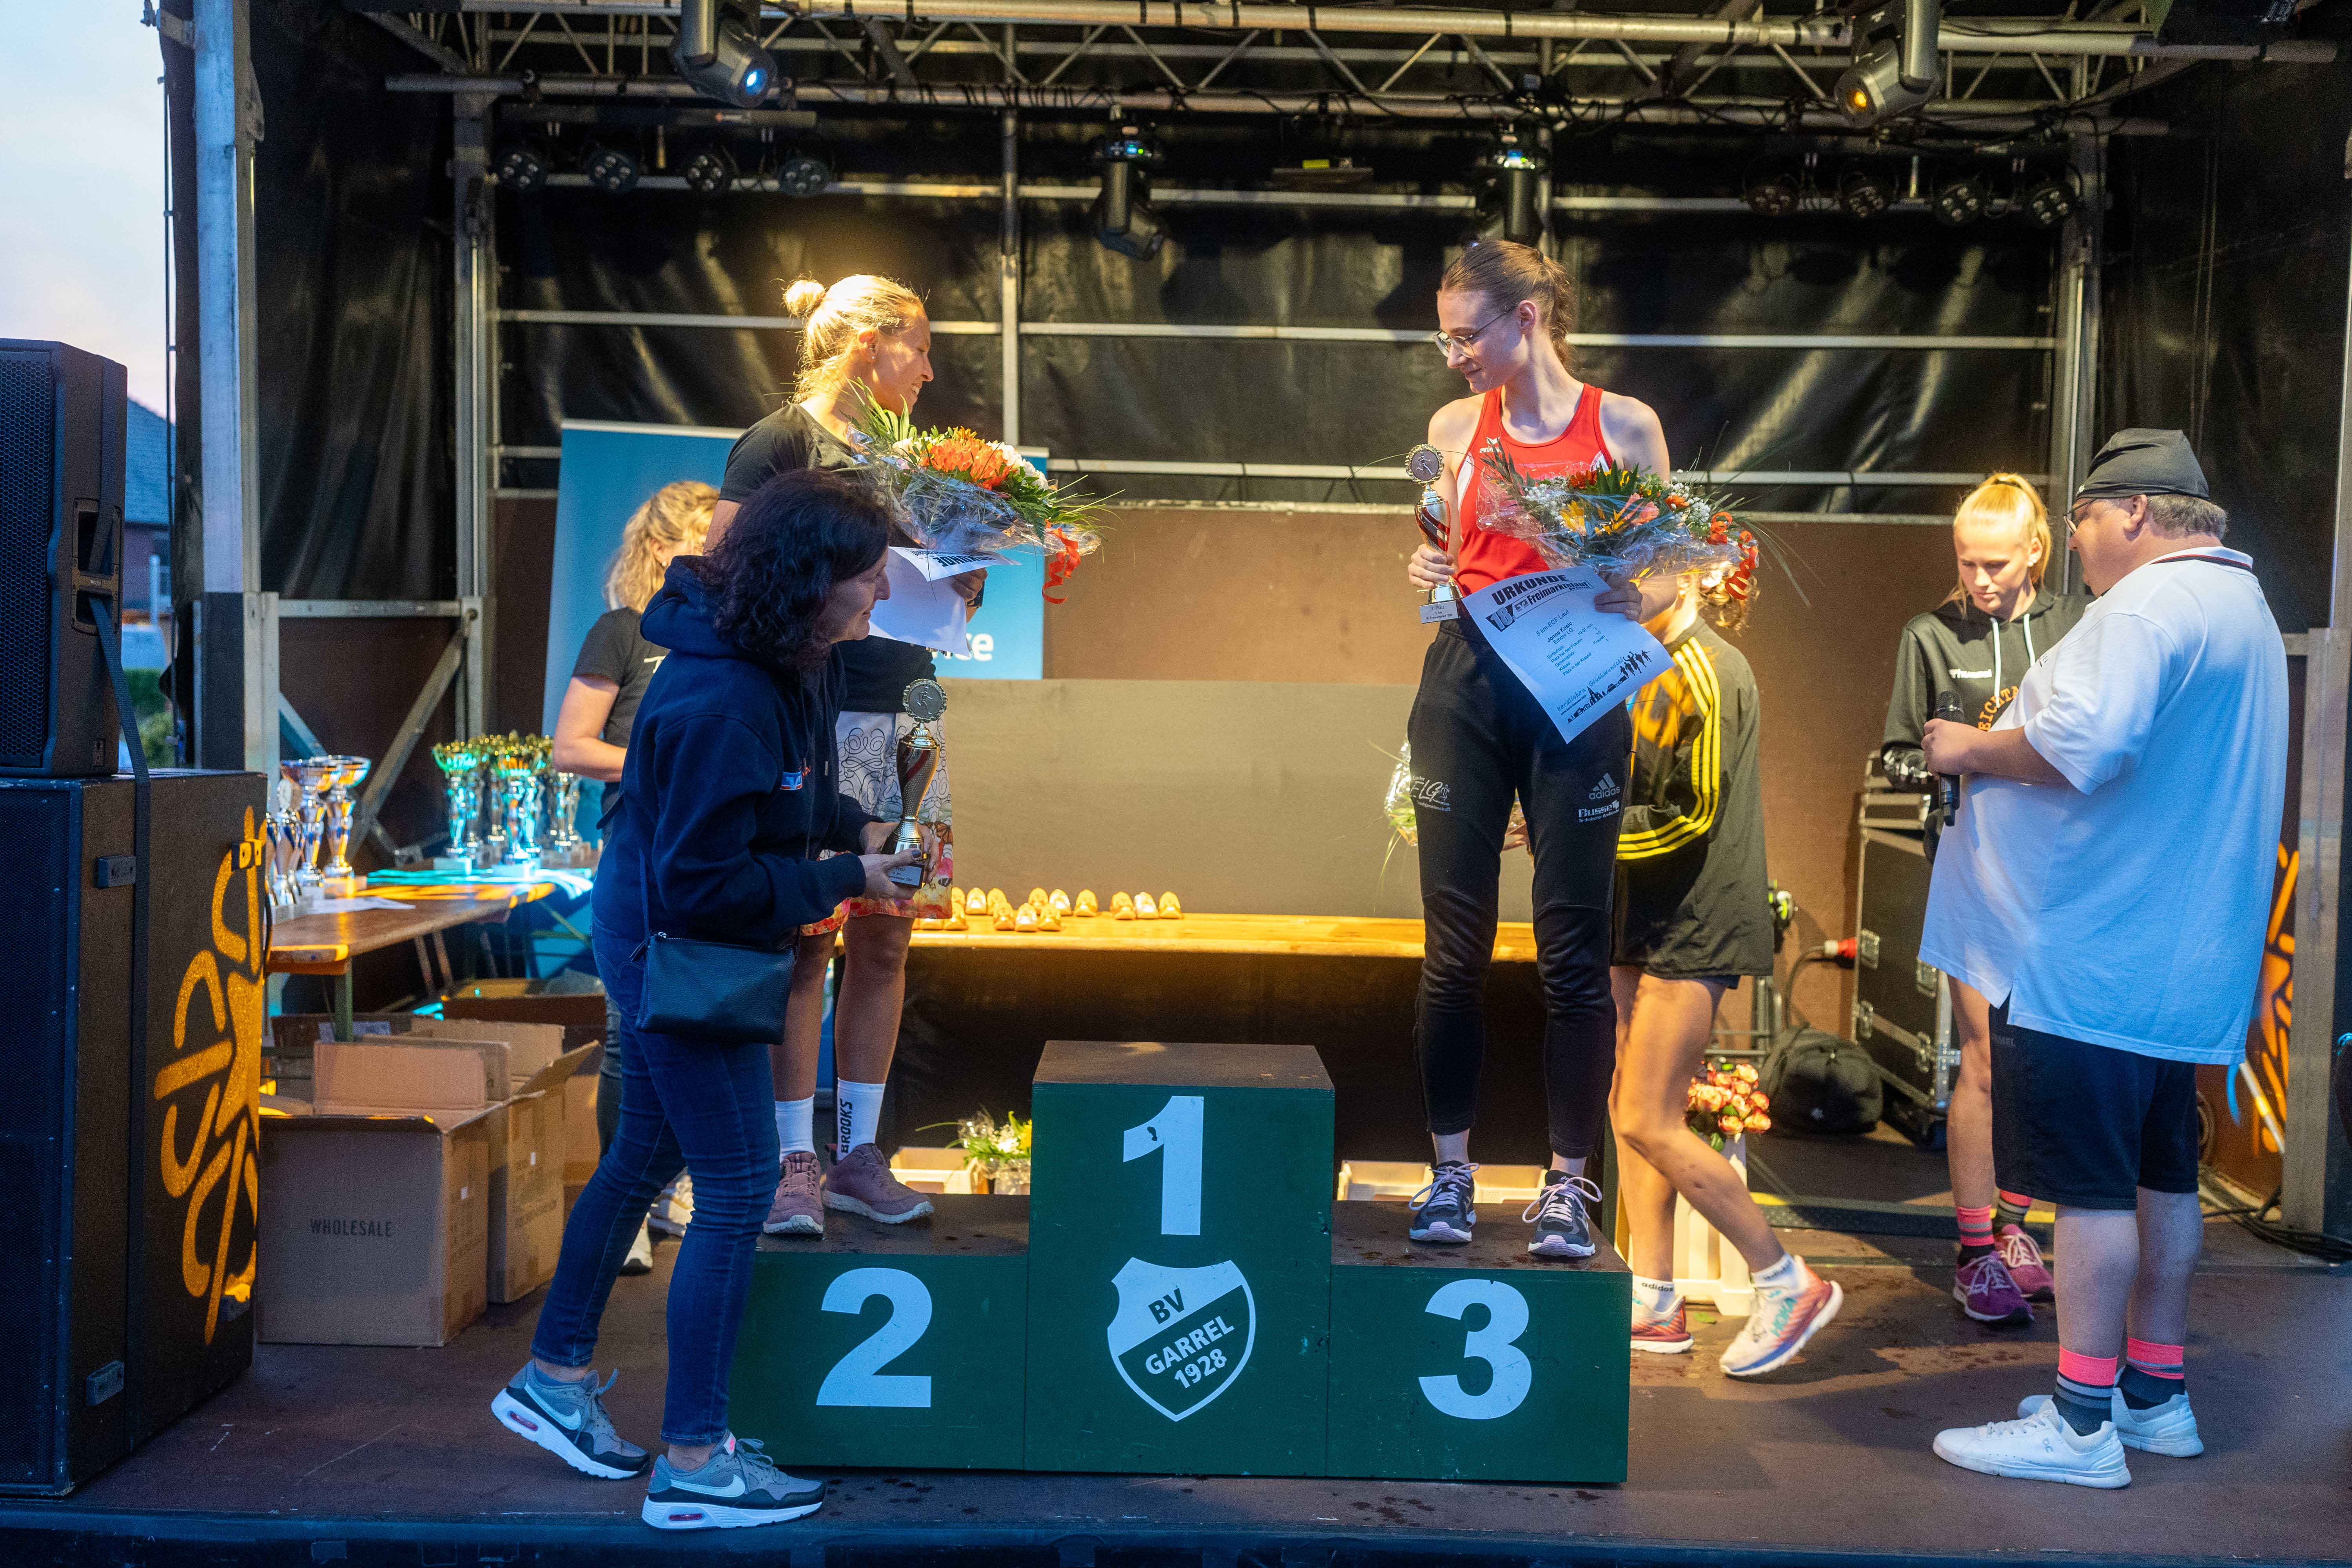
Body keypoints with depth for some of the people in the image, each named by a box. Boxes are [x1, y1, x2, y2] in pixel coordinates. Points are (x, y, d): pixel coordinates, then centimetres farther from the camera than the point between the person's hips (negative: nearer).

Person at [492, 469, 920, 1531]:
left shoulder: (787, 662, 0)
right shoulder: (720, 703, -30)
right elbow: (703, 883, -28)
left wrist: (852, 826, 2)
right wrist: (842, 878, -21)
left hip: (658, 934, 10)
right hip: (672, 944, -10)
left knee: (646, 1156, 21)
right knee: (737, 1183, -6)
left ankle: (554, 1379, 37)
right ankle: (694, 1463, 4)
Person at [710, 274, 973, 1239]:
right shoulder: (778, 445, -3)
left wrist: (967, 574, 4)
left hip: (903, 718, 7)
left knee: (884, 939, 7)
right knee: (804, 938, -4)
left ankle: (859, 1156, 15)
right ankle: (793, 1164, 4)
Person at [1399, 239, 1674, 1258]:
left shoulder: (1623, 427, 3)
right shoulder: (1456, 426, 10)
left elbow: (1664, 577, 6)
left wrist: (1634, 599, -16)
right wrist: (1424, 573, -3)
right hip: (1466, 688, 2)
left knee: (1574, 947, -1)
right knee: (1454, 944, 3)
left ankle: (1569, 1184, 10)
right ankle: (1450, 1171, 15)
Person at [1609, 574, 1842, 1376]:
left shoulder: (1710, 673, -14)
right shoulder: (1647, 669, 14)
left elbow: (1692, 820, -19)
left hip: (1692, 929, -9)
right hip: (1644, 922, 9)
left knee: (1650, 1123, -10)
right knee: (1628, 1110, 9)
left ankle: (1789, 1283, 1)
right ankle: (1654, 1302, 16)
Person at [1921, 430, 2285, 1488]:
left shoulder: (2151, 605, -16)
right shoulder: (2244, 609, 19)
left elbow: (2079, 746, -29)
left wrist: (1973, 750, -12)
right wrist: (2000, 750, 19)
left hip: (2093, 956, -11)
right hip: (2183, 959, 11)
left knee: (2091, 1186, -6)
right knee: (2160, 1176, 16)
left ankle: (2080, 1422, -1)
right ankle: (2155, 1392, 26)